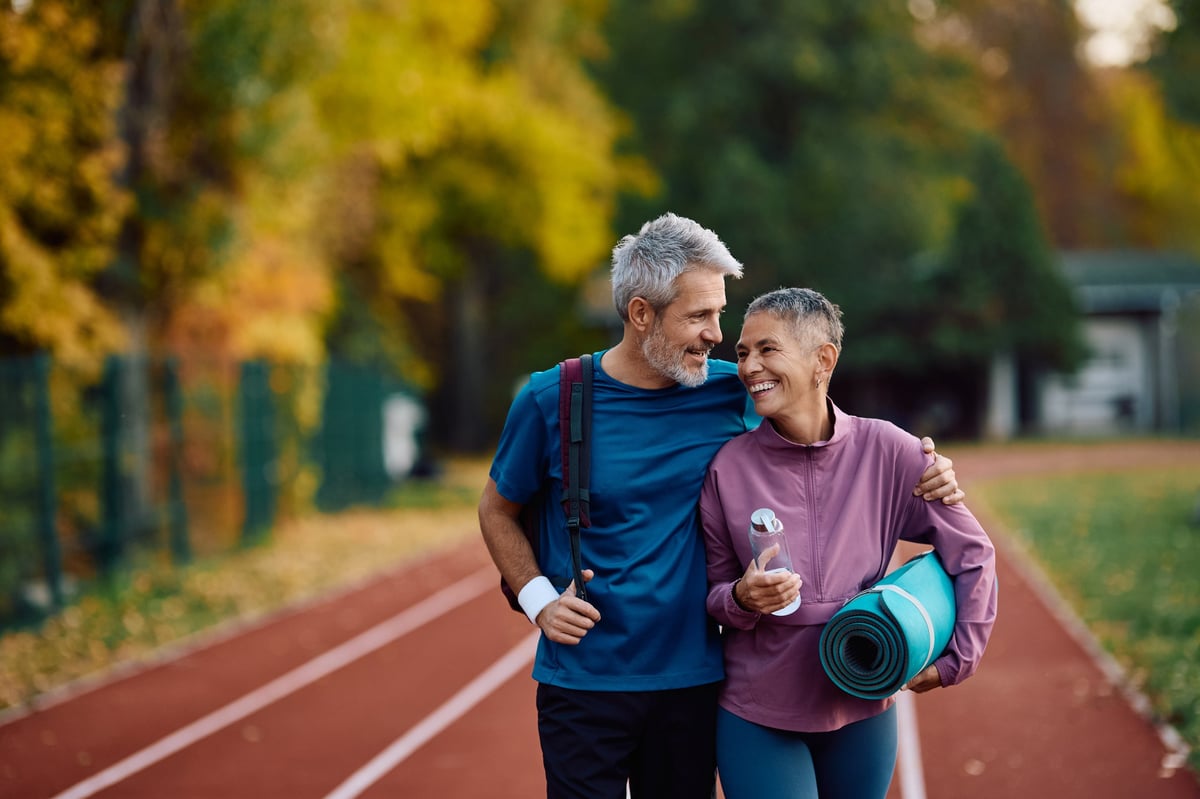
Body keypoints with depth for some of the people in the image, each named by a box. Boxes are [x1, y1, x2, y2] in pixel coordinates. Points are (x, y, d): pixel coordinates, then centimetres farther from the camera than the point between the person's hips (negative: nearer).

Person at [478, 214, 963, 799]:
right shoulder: (551, 400, -7)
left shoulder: (732, 392, -2)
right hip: (583, 681, -2)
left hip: (692, 679, 2)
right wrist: (538, 597, -7)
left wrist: (919, 473, -5)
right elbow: (498, 510, 8)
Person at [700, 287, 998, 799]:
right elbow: (713, 597, 2)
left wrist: (957, 660, 0)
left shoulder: (885, 451, -7)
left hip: (863, 711, 1)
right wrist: (742, 598, -19)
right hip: (757, 716, -1)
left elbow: (972, 554, 2)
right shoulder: (729, 467, -7)